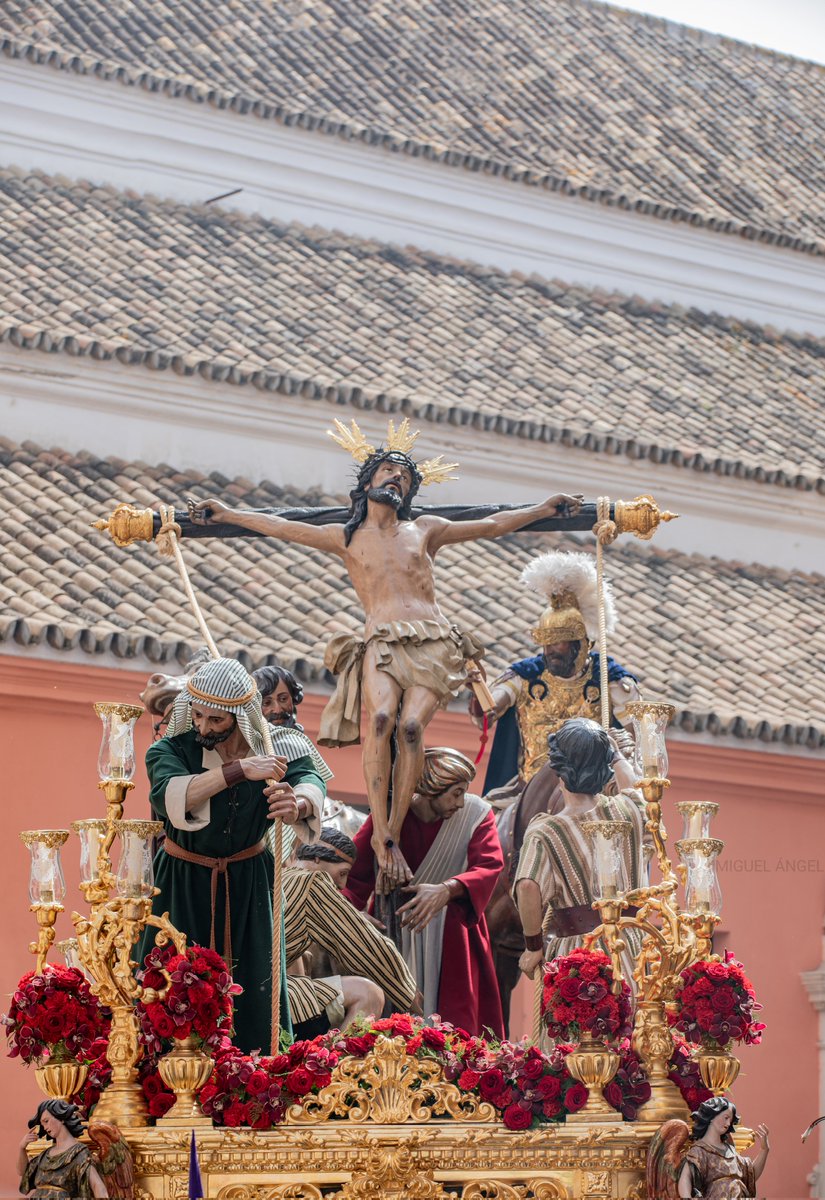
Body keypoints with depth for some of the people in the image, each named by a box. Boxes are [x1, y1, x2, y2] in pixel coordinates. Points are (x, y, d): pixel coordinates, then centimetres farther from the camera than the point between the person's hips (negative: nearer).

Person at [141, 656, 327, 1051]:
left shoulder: (273, 747, -10)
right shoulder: (171, 750, -14)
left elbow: (309, 779, -30)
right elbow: (169, 796, -35)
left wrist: (298, 803, -54)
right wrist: (240, 770, -42)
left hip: (248, 884, 1)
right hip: (182, 885, -1)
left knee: (253, 996, 3)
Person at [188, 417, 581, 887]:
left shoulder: (424, 529, 22)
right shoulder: (346, 537, 20)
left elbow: (492, 525, 26)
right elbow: (282, 527, 23)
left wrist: (545, 508, 27)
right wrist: (227, 514, 24)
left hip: (435, 642, 1)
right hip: (382, 643, -1)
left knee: (412, 724, -25)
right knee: (380, 717, -30)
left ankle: (394, 831, -21)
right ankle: (380, 833, -29)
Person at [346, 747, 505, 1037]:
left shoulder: (476, 814, -7)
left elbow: (489, 866, -19)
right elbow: (356, 870, -14)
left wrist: (446, 890, -38)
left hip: (452, 934, 0)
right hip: (395, 932, 0)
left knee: (456, 1020, -6)